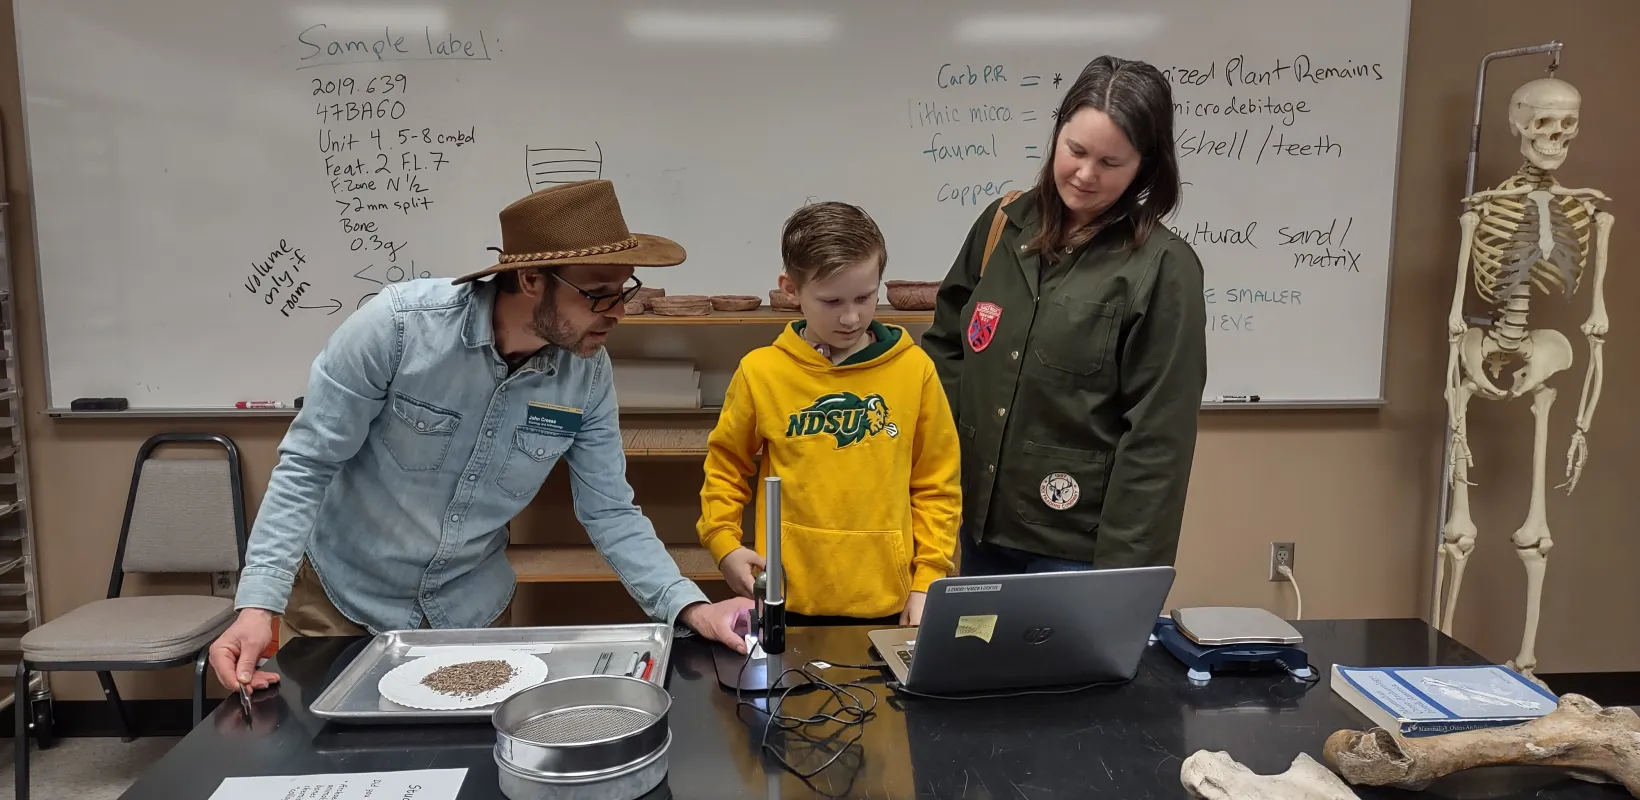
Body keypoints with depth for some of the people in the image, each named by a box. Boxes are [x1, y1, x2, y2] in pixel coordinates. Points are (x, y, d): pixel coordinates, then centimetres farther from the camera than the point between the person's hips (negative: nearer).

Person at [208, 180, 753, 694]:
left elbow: (610, 511, -9)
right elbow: (305, 466, -18)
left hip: (472, 611, 3)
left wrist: (691, 607, -21)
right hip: (343, 598, -2)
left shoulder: (589, 372, -15)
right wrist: (258, 603, -25)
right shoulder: (397, 325, -27)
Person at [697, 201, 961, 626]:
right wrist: (723, 540, -3)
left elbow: (936, 484, 3)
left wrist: (927, 580, -1)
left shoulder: (915, 369, -3)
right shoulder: (760, 372, -4)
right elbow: (726, 464, 9)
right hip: (788, 600, 0)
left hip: (887, 603, 0)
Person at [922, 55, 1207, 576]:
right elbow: (946, 348, 10)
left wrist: (1123, 572, -15)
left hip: (1078, 548, -5)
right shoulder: (1004, 224, 1)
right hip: (980, 527, 5)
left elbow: (1158, 437, -13)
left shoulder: (1163, 269, -12)